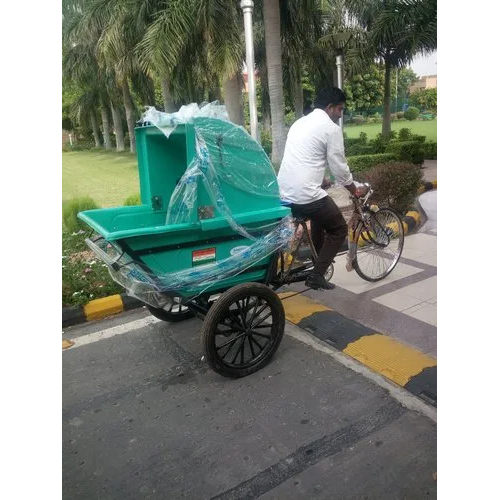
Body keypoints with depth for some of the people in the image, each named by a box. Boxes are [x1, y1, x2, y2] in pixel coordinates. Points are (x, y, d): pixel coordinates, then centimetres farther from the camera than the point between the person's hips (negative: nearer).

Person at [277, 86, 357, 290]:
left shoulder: (300, 123, 20)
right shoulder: (331, 128, -5)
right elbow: (339, 166, -2)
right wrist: (354, 189, 15)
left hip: (284, 192, 9)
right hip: (306, 194, -8)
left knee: (319, 217, 34)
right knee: (339, 229, 11)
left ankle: (318, 261, 43)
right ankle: (317, 275, 6)